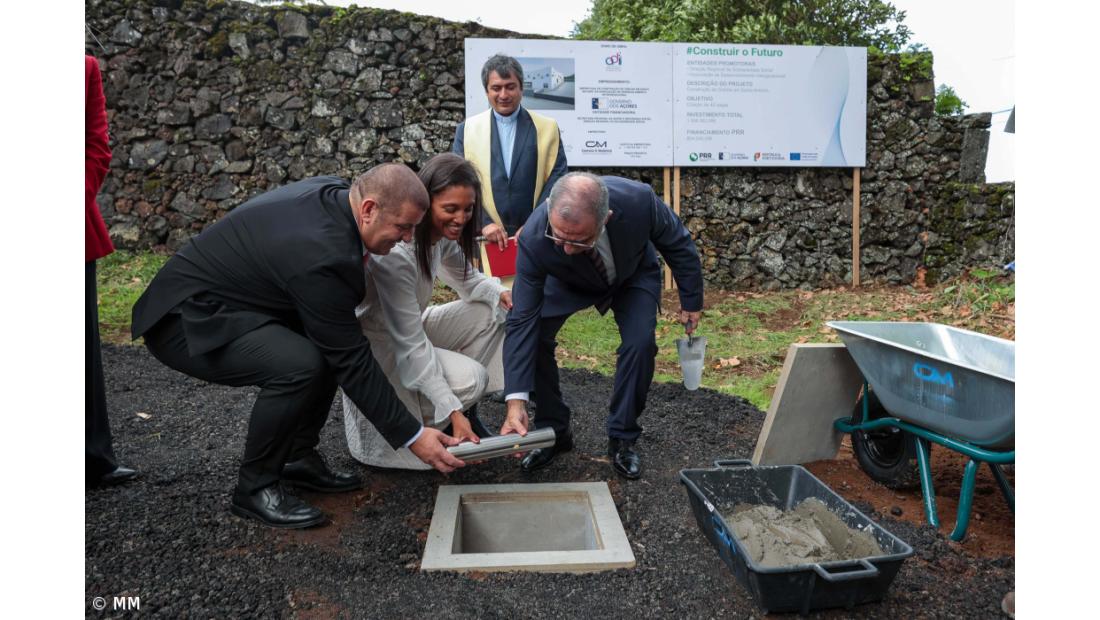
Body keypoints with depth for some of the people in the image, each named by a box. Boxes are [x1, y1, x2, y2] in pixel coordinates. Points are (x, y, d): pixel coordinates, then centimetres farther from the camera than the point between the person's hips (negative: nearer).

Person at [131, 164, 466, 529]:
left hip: (220, 303, 10)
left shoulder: (334, 194, -5)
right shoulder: (321, 253, -31)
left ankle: (299, 458, 13)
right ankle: (255, 487, -8)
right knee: (300, 364, -30)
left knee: (331, 342, 5)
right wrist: (413, 436, -19)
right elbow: (352, 362, -25)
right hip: (185, 321, -10)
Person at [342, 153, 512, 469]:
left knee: (496, 312, -5)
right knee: (471, 378, -26)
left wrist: (500, 292, -13)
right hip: (379, 345, -8)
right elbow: (409, 346, -32)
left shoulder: (444, 235, -8)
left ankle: (465, 410, 4)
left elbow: (465, 278, 10)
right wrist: (452, 411, -33)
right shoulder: (395, 251, -32)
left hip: (411, 328, 8)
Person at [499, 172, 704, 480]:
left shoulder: (639, 200, -39)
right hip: (568, 282, 0)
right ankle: (552, 431, 4)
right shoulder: (533, 238, -39)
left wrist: (691, 301, -6)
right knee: (534, 336, -17)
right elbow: (522, 319, -34)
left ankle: (622, 438, 1)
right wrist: (516, 401, -38)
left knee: (641, 342, -20)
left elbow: (678, 244, -17)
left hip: (633, 273, 0)